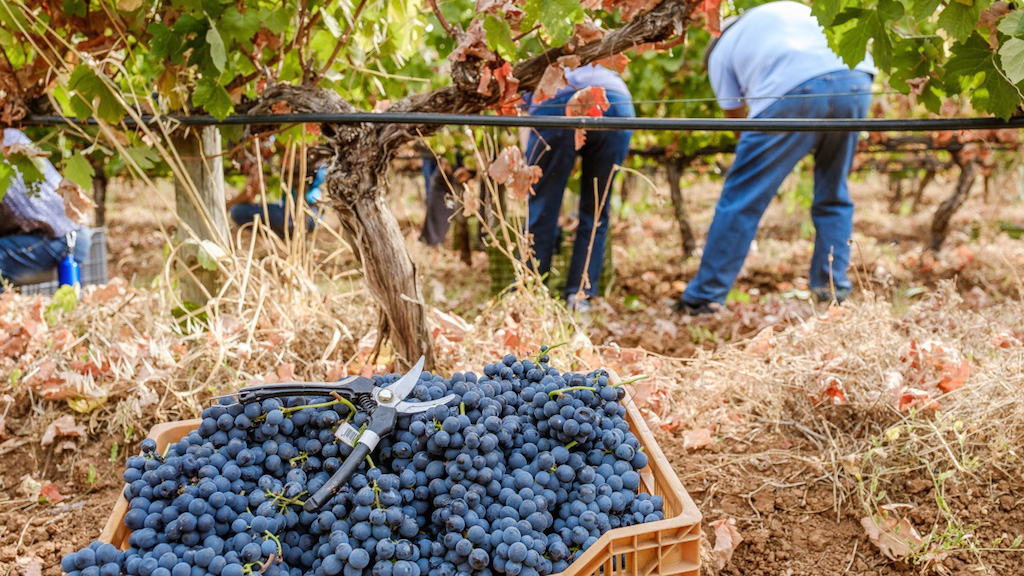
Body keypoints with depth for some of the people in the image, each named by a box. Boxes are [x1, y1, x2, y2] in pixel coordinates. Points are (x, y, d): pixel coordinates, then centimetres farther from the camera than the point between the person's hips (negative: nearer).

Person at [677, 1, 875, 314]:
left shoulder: (721, 52, 24)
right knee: (834, 195, 20)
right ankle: (833, 293, 20)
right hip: (856, 81, 5)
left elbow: (736, 116, 24)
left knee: (742, 198, 4)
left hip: (794, 93, -4)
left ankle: (702, 298, 7)